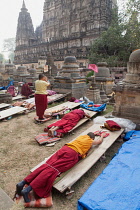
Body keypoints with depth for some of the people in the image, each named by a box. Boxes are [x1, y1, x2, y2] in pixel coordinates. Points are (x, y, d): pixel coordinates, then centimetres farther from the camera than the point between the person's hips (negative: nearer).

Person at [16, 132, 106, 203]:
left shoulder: (82, 136, 34)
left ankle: (22, 183, -15)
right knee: (53, 169, -17)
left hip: (64, 148, 6)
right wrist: (102, 136, 63)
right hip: (72, 154, -6)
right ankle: (27, 190, -28)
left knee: (47, 165, -6)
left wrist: (93, 133, 72)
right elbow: (99, 141, 44)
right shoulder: (91, 141, 23)